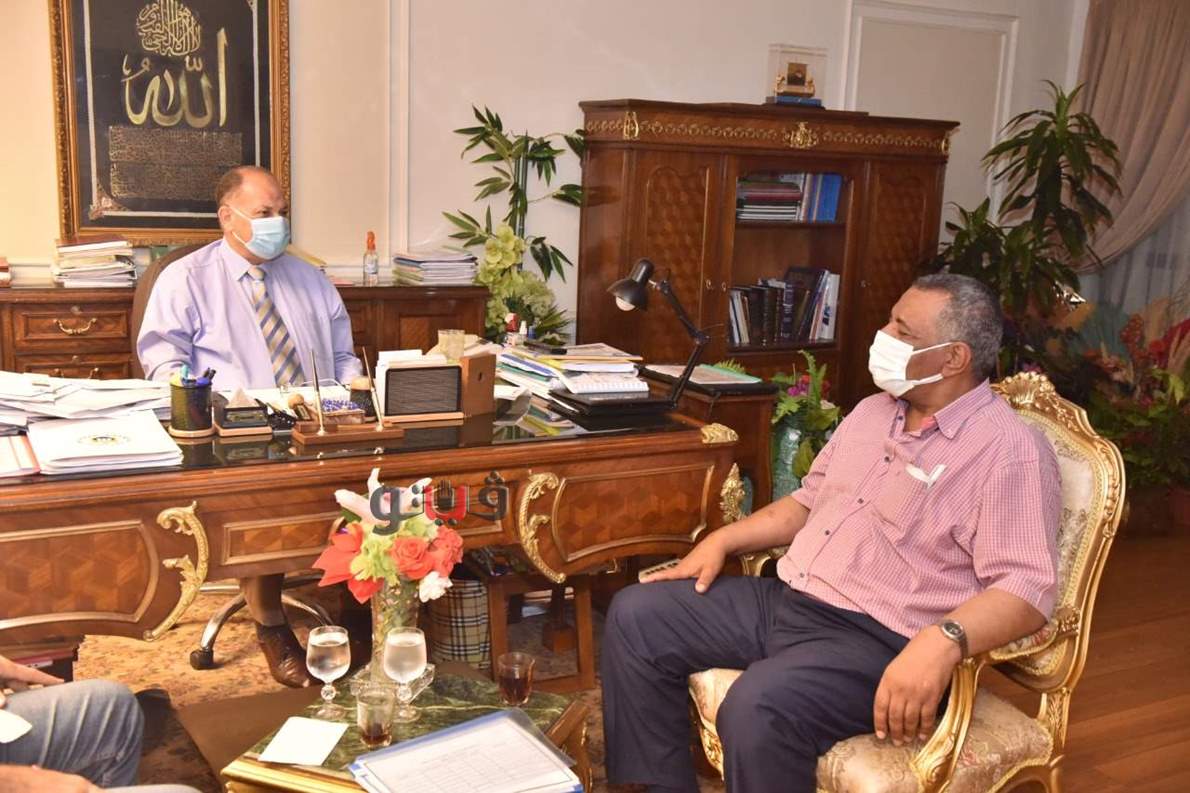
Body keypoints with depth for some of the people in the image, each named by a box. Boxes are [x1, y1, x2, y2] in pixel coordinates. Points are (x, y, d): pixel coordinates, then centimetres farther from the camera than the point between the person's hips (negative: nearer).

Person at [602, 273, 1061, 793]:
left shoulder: (1010, 451, -12)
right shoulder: (872, 411, 14)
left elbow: (1028, 588, -21)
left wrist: (943, 641, -39)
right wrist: (723, 540, 10)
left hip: (882, 642, -8)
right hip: (786, 599, 9)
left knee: (758, 707, -35)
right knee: (637, 614, -1)